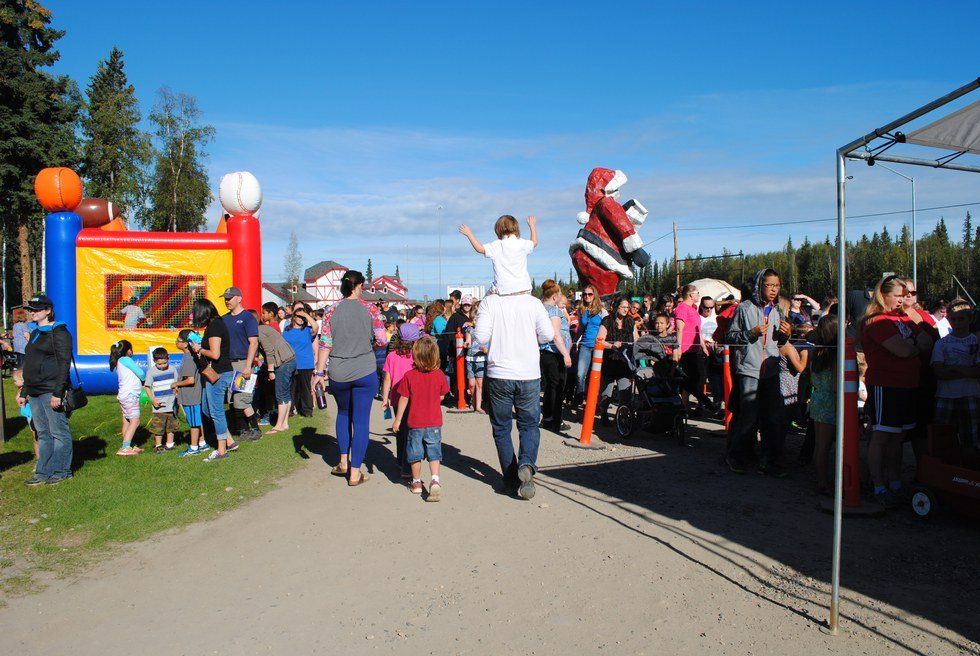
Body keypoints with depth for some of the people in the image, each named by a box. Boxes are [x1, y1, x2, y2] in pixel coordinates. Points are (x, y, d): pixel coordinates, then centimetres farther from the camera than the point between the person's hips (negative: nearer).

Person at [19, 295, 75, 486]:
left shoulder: (58, 332, -8)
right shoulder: (35, 333, 19)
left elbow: (64, 364, -14)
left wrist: (57, 393, -20)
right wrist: (24, 392, 21)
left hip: (51, 391, -9)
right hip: (34, 392, 9)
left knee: (59, 432, -1)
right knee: (43, 433, 11)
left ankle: (61, 472, 6)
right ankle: (43, 473, 16)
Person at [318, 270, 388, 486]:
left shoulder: (332, 312, 0)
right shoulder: (369, 309, -4)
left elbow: (325, 345, -2)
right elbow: (381, 340, -6)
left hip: (338, 373, 2)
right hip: (364, 372, -2)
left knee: (343, 413, 25)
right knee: (361, 419, 5)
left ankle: (344, 462, 29)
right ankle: (355, 472, 7)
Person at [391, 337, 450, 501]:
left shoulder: (409, 375, -12)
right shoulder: (439, 375, -7)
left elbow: (403, 399, -7)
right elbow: (441, 397, 5)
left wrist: (397, 420, 2)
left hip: (415, 423, -1)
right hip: (434, 422, 1)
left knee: (415, 454, 13)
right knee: (434, 452, 8)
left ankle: (416, 483, 26)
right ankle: (435, 480, -10)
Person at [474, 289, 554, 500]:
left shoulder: (489, 302, -7)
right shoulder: (533, 302, -4)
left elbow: (480, 337, -13)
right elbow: (548, 335, -4)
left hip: (498, 375, -1)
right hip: (529, 375, 1)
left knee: (501, 428, 13)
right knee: (529, 424, 15)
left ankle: (511, 481, 14)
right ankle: (526, 463, -12)